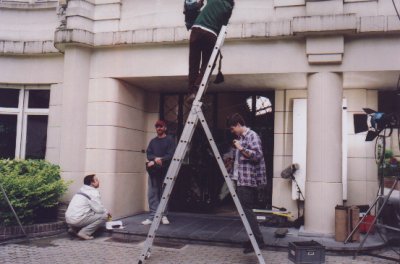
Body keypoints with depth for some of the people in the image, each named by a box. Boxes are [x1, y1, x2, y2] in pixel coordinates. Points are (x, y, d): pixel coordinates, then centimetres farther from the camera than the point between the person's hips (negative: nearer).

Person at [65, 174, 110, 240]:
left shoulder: (82, 190, 17)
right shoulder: (93, 192, -10)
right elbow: (99, 209, -12)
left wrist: (104, 211, 20)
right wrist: (106, 212, 9)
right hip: (78, 219, -9)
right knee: (103, 216, -6)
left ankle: (74, 229, 17)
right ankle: (84, 232, -8)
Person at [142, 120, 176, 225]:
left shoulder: (169, 140, 6)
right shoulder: (153, 141, 19)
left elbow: (171, 155, -4)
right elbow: (149, 154, 8)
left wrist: (160, 161, -14)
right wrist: (155, 159, -12)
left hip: (165, 170, -3)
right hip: (153, 170, 3)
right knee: (152, 193, -3)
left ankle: (163, 215, 5)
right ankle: (153, 216, -2)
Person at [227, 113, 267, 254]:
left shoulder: (252, 136, -9)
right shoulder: (240, 137, 18)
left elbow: (257, 155, -20)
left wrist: (241, 148, -21)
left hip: (248, 180, -10)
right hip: (242, 179, 10)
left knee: (246, 209, -12)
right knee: (245, 209, 11)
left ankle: (258, 239, -9)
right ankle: (253, 239, 18)